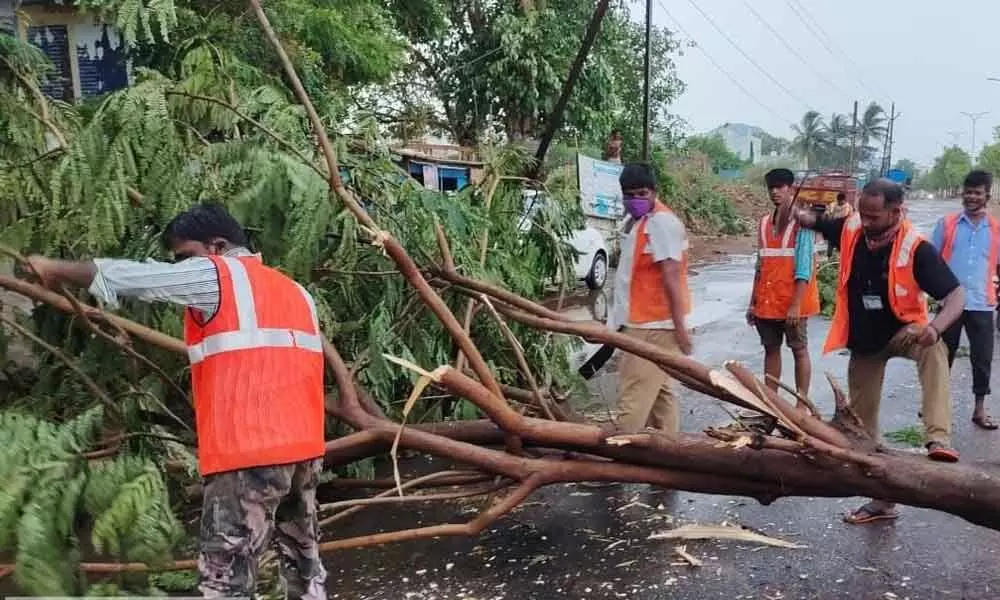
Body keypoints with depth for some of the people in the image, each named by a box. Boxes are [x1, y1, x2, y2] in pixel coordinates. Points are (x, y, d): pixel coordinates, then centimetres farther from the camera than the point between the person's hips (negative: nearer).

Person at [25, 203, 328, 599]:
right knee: (304, 559, 17)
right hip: (303, 447, 8)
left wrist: (55, 269, 13)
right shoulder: (294, 290, 18)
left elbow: (128, 276, 0)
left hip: (249, 452, -8)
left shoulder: (215, 275, -1)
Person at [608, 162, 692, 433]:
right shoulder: (636, 222, 16)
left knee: (633, 396, -9)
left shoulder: (661, 222, -16)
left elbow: (671, 276, -21)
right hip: (643, 323, 10)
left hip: (653, 325, -10)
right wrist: (620, 319, 21)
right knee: (657, 390, 16)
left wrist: (679, 325, -24)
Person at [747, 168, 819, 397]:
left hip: (792, 302, -6)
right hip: (766, 302, 6)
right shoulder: (764, 223, 9)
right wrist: (753, 302, 11)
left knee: (799, 350, 5)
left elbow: (803, 267, -13)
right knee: (771, 349, 11)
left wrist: (796, 304, -19)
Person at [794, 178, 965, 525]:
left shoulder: (916, 248, -25)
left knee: (934, 350, -41)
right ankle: (881, 499, 25)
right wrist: (797, 214, -16)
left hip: (901, 331, -4)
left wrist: (935, 328, -47)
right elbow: (814, 221, 7)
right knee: (863, 425, 9)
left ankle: (939, 440, -44)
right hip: (863, 342, 4)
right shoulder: (851, 230, -13)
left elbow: (956, 295, -27)